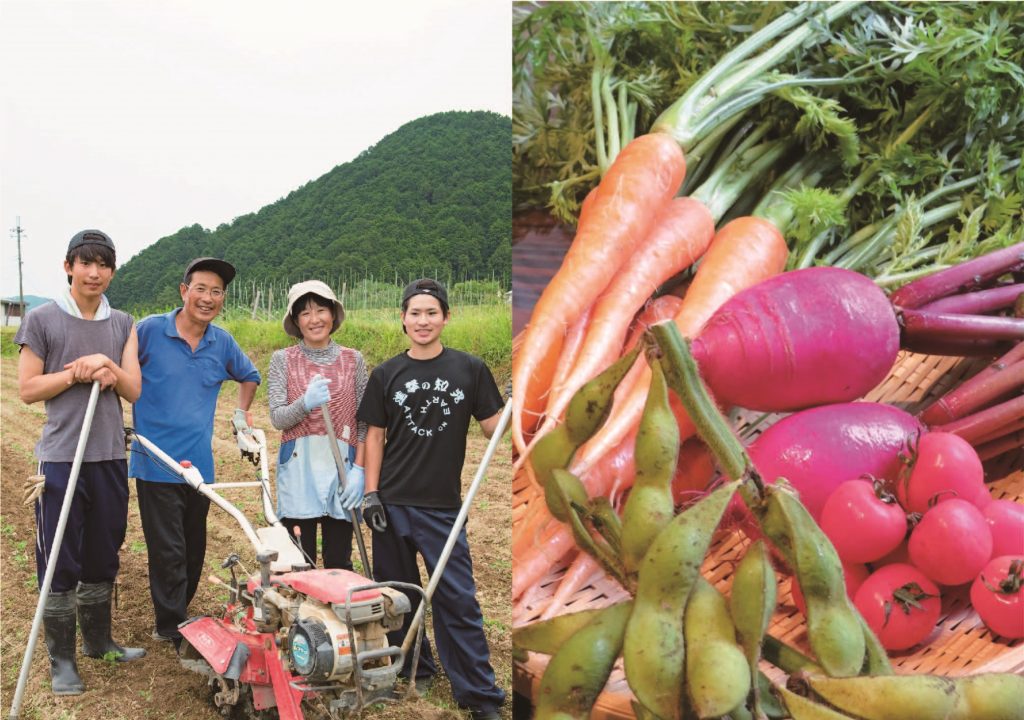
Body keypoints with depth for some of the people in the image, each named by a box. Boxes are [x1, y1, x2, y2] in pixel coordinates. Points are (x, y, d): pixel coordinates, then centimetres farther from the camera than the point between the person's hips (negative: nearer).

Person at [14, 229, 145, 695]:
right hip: (61, 459, -4)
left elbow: (134, 390, 4)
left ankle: (98, 640, 30)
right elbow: (27, 389, -4)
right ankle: (61, 660, 12)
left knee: (103, 558, 14)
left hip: (111, 458, 4)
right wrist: (78, 373, -15)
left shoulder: (123, 324, 9)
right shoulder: (42, 320, -3)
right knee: (59, 562, 2)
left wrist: (108, 368, -15)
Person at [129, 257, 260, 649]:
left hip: (199, 463, 5)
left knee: (193, 550, 14)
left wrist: (241, 412, 15)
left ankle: (175, 616, 31)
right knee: (168, 552, -4)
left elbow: (249, 376, 25)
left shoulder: (223, 342, 6)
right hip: (156, 464, -5)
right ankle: (174, 631, 8)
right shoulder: (149, 330, -8)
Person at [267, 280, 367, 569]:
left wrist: (359, 468, -5)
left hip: (342, 466, 1)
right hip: (298, 467, -1)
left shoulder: (353, 360, 6)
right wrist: (305, 404, -23)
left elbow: (364, 422, 5)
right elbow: (277, 418, -4)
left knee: (339, 562, 5)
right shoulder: (283, 359, 4)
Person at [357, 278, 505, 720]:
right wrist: (371, 494, 0)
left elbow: (495, 428, 1)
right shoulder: (386, 375, 4)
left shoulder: (470, 370, 0)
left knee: (458, 599, -2)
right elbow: (375, 436, 6)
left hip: (443, 506, -2)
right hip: (393, 504, 2)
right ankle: (413, 669, 32)